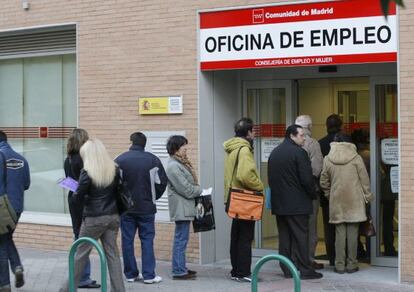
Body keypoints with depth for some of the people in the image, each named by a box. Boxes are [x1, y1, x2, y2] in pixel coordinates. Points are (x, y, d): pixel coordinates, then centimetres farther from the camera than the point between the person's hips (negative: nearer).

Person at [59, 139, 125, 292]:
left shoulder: (87, 172, -14)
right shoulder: (114, 169, 2)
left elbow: (78, 197, -12)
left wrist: (75, 194, 9)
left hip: (93, 218, -4)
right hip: (112, 217, 5)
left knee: (81, 253, 8)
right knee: (112, 253, 9)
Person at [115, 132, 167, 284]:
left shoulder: (120, 160, -5)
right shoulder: (153, 160, -5)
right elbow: (162, 182, -2)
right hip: (146, 208, 0)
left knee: (127, 240, 8)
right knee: (147, 240, 4)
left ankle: (130, 274, 12)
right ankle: (149, 275, 3)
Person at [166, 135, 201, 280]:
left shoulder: (180, 163, 13)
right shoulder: (173, 166, -17)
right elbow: (186, 189, -19)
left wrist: (197, 190, 0)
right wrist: (200, 190, -5)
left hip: (184, 207, 10)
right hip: (181, 207, -10)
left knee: (181, 238, 14)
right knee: (181, 239, -6)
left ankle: (180, 268, 22)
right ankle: (179, 271, -1)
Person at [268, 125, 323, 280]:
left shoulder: (274, 153, 13)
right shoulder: (299, 152, -12)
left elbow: (270, 178, 16)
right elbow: (307, 179, -15)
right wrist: (313, 194, 0)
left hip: (279, 203, 7)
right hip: (297, 203, -7)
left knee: (284, 237, 9)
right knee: (300, 236, -2)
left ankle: (287, 270, 11)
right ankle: (304, 270, -1)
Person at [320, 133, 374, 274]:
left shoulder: (327, 160, 1)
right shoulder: (356, 158, -3)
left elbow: (324, 182, 6)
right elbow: (364, 179, -1)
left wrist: (329, 194, 21)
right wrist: (367, 196, 10)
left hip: (337, 202, 1)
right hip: (354, 201, -1)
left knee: (339, 233, 5)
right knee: (353, 233, 3)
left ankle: (339, 264, 5)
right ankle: (351, 264, 7)